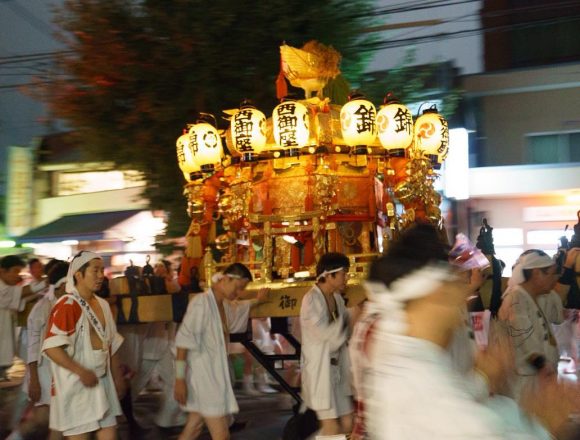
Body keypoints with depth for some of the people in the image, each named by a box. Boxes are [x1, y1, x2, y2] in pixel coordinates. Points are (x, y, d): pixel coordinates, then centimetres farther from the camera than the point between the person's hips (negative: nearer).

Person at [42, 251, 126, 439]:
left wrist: (118, 376, 16)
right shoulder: (66, 306, -14)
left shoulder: (103, 305, 10)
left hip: (102, 382, 7)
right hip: (76, 384, -7)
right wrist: (81, 372, -24)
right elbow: (51, 347, -23)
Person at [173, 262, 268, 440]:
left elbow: (237, 308, 38)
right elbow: (184, 340, -20)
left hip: (214, 373, 9)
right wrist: (180, 378, -22)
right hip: (202, 374, -9)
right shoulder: (201, 302, -16)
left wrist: (256, 300, 43)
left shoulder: (224, 305, 11)